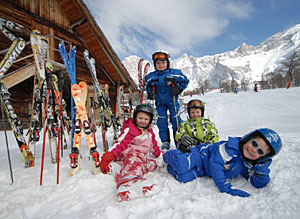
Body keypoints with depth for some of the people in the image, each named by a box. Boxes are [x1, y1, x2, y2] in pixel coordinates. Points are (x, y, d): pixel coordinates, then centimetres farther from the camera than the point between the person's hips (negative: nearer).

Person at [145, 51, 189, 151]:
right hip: (159, 102, 3)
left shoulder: (175, 73, -10)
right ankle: (165, 142, 19)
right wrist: (150, 93, -2)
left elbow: (185, 81, 3)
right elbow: (148, 86, 16)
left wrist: (178, 89, -9)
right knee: (162, 122, 5)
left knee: (175, 120, 2)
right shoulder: (151, 76, -2)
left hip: (172, 100, -2)